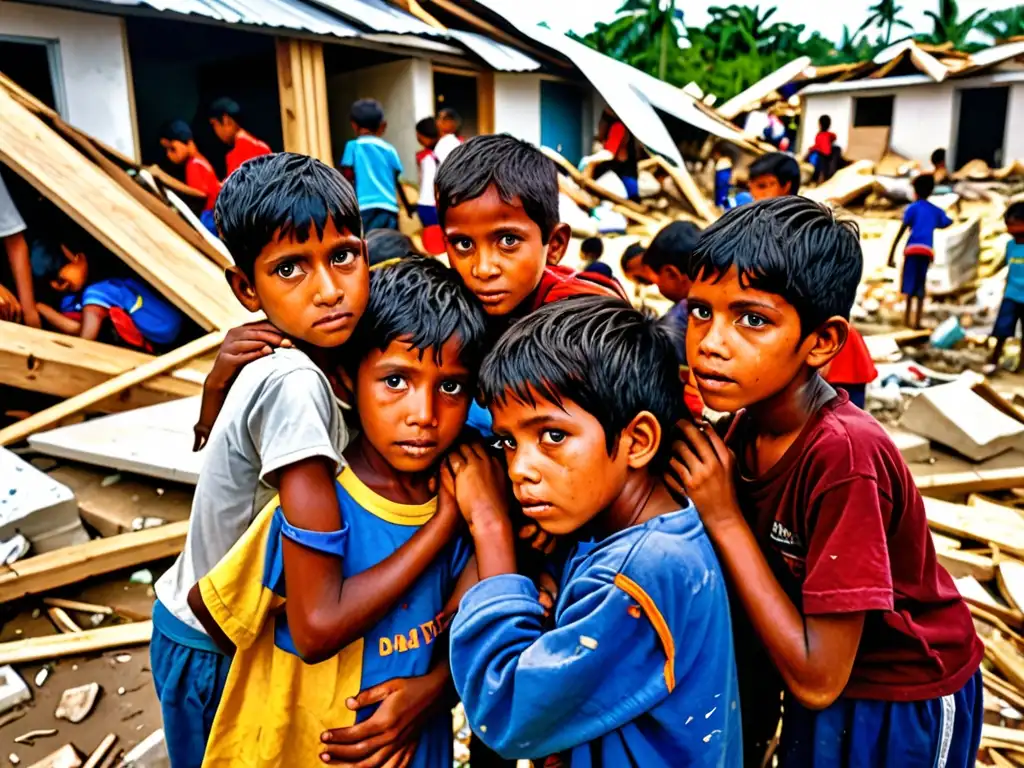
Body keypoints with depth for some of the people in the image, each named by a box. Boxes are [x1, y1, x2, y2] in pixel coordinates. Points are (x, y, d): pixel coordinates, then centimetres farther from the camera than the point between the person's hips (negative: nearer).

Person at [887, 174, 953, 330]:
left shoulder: (912, 208, 5)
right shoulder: (936, 210, 19)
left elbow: (901, 231, -4)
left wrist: (891, 254, -6)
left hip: (913, 249, -4)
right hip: (927, 251, 4)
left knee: (910, 285, -5)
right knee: (920, 286, 8)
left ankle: (908, 318, -15)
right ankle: (917, 321, 3)